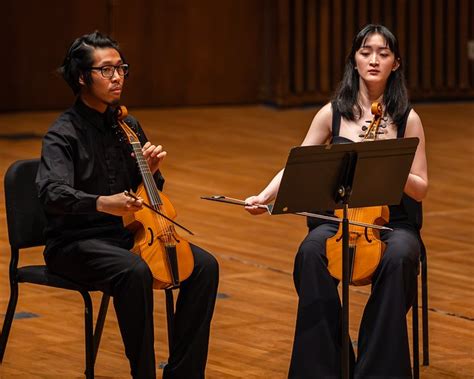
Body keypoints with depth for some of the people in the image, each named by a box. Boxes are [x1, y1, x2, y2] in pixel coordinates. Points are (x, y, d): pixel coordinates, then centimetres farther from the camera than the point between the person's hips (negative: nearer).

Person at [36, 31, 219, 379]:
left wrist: (152, 171, -6)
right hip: (76, 242, -7)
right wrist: (100, 203, -49)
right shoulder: (63, 134, -13)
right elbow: (52, 194, -31)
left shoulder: (127, 126, 9)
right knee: (134, 272, -36)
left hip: (125, 233, 7)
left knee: (204, 265, -12)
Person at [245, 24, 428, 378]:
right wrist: (264, 196, -17)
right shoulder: (332, 114, 5)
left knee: (399, 257, -37)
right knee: (310, 252, -33)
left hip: (391, 221, -1)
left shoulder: (407, 120, 1)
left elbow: (420, 189, 1)